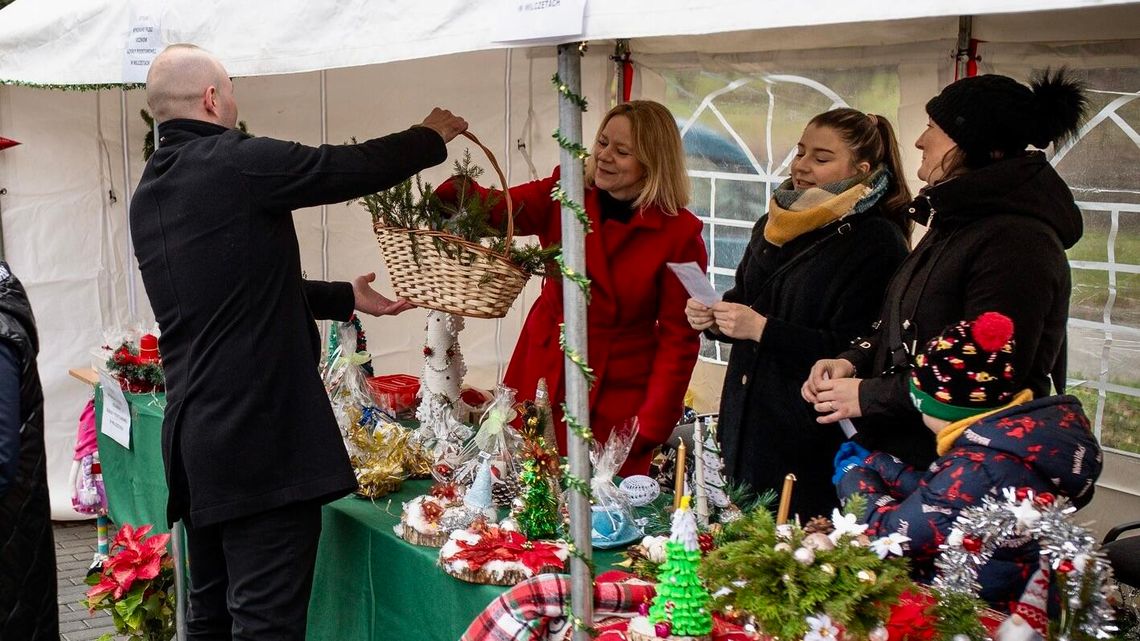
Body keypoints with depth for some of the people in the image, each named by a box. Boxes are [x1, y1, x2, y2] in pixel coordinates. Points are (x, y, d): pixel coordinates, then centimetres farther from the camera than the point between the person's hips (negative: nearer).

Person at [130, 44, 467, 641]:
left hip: (193, 435, 9)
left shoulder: (148, 194, 14)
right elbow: (355, 167, -5)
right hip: (262, 437, -9)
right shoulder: (238, 163, -13)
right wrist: (431, 137, 15)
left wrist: (346, 297, 29)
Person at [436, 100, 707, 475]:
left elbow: (678, 338, -5)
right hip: (542, 378, 3)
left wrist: (650, 427, -10)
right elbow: (502, 209, -16)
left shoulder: (680, 233, -7)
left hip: (618, 399, -3)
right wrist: (458, 190, -38)